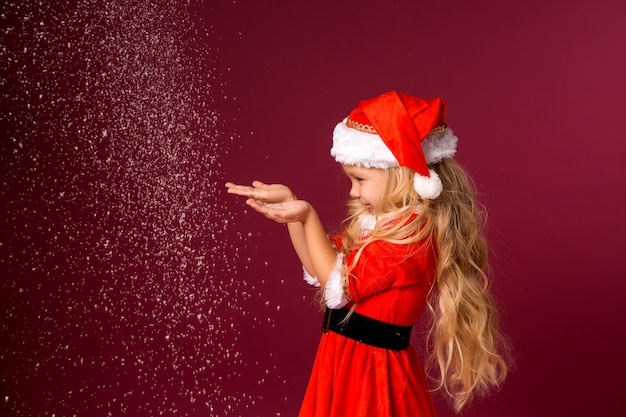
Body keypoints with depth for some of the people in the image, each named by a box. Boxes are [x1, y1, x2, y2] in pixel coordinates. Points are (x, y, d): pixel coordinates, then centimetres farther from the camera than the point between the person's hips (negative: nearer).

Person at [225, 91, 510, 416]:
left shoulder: (411, 235, -24)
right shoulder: (378, 220, 5)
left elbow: (338, 284, -20)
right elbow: (317, 266, 9)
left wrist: (307, 217, -17)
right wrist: (290, 204, 1)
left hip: (372, 373, -9)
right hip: (348, 360, 9)